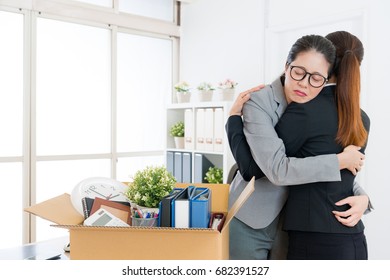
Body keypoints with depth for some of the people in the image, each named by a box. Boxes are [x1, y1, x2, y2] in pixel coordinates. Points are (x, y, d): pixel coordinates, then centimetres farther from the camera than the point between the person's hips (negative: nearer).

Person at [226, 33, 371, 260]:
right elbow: (278, 169, -27)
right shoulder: (259, 103, -16)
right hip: (250, 224, -4)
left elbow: (346, 171, 8)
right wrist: (342, 160, -19)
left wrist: (362, 197, -13)